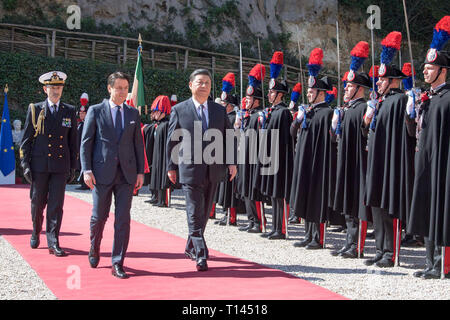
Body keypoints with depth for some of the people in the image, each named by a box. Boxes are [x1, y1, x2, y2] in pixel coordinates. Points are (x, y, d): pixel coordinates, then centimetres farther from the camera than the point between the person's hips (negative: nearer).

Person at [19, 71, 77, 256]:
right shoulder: (35, 110, 4)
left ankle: (53, 242, 0)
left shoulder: (70, 111, 8)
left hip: (60, 166, 0)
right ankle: (36, 232, 33)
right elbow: (26, 139, 4)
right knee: (38, 203, 10)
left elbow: (73, 141, 10)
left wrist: (73, 167, 7)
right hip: (39, 165, 0)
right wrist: (25, 164, -3)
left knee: (56, 205, -3)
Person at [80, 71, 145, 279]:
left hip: (127, 173, 2)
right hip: (102, 172, -2)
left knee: (123, 219, -2)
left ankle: (118, 264, 5)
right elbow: (86, 142, 0)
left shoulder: (133, 114, 11)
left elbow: (138, 144, 12)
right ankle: (94, 249, 35)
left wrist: (140, 171, 6)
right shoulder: (95, 111, 3)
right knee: (99, 216, 7)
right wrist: (87, 170, -9)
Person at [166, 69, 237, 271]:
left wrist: (231, 163, 1)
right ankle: (200, 255, -4)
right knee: (195, 214, -7)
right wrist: (171, 167, 2)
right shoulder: (179, 110, 1)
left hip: (214, 170, 4)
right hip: (191, 169, -4)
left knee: (204, 213, 13)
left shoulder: (220, 110, 10)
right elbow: (172, 141, 4)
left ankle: (191, 247, 30)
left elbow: (227, 138, 12)